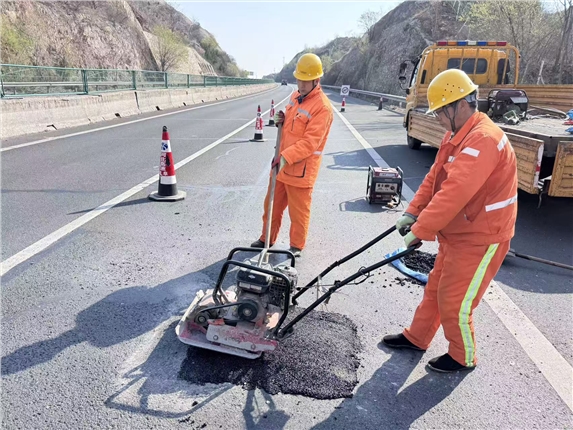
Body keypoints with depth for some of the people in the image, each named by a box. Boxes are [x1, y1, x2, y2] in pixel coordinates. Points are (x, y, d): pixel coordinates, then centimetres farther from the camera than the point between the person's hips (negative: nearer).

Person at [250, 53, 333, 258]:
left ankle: (297, 246, 24)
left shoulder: (322, 106, -17)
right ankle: (267, 239, 35)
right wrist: (282, 121, 2)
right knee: (272, 204, 18)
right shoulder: (296, 96, 11)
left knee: (298, 211, 6)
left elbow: (310, 141, -24)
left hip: (301, 169, -8)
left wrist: (286, 157, -29)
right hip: (282, 164, 8)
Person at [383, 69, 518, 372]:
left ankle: (463, 357, 27)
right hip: (455, 235, 10)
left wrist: (420, 230, -30)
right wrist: (412, 213, 2)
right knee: (435, 289, 20)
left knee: (454, 301, 4)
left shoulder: (484, 139, -27)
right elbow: (434, 178, 9)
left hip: (479, 240, -9)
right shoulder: (457, 135, 7)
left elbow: (454, 193, -34)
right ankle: (416, 337, 37)